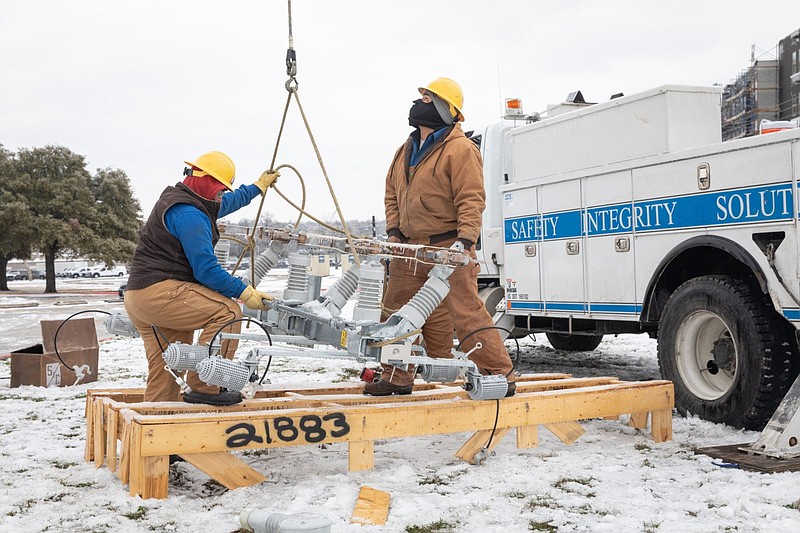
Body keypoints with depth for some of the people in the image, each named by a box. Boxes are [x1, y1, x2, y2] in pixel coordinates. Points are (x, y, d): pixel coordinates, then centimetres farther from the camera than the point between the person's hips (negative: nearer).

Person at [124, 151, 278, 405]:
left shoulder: (180, 201, 20)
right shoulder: (189, 214, -14)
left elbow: (229, 202, 39)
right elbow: (205, 269, -20)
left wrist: (259, 186, 50)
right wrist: (245, 293, -15)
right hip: (160, 291, -11)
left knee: (163, 374, 11)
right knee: (227, 312, -19)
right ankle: (204, 388, -18)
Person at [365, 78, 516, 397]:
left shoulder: (460, 149, -10)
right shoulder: (406, 151, 16)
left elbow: (472, 200, -16)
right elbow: (392, 193, 21)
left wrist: (464, 240, -25)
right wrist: (394, 230, 8)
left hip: (447, 249, -8)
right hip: (410, 250, 8)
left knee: (466, 313, -10)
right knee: (397, 312, 11)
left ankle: (500, 377, -1)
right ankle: (396, 379, 24)